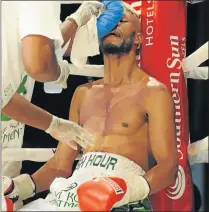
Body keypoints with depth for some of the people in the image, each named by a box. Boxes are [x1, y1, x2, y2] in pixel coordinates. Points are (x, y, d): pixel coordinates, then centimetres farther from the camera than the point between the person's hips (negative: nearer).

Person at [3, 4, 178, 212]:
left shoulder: (153, 91, 3)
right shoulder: (83, 93, 19)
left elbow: (167, 164, -5)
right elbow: (60, 164, 16)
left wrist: (129, 189, -24)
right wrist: (16, 186, -1)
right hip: (71, 194, 5)